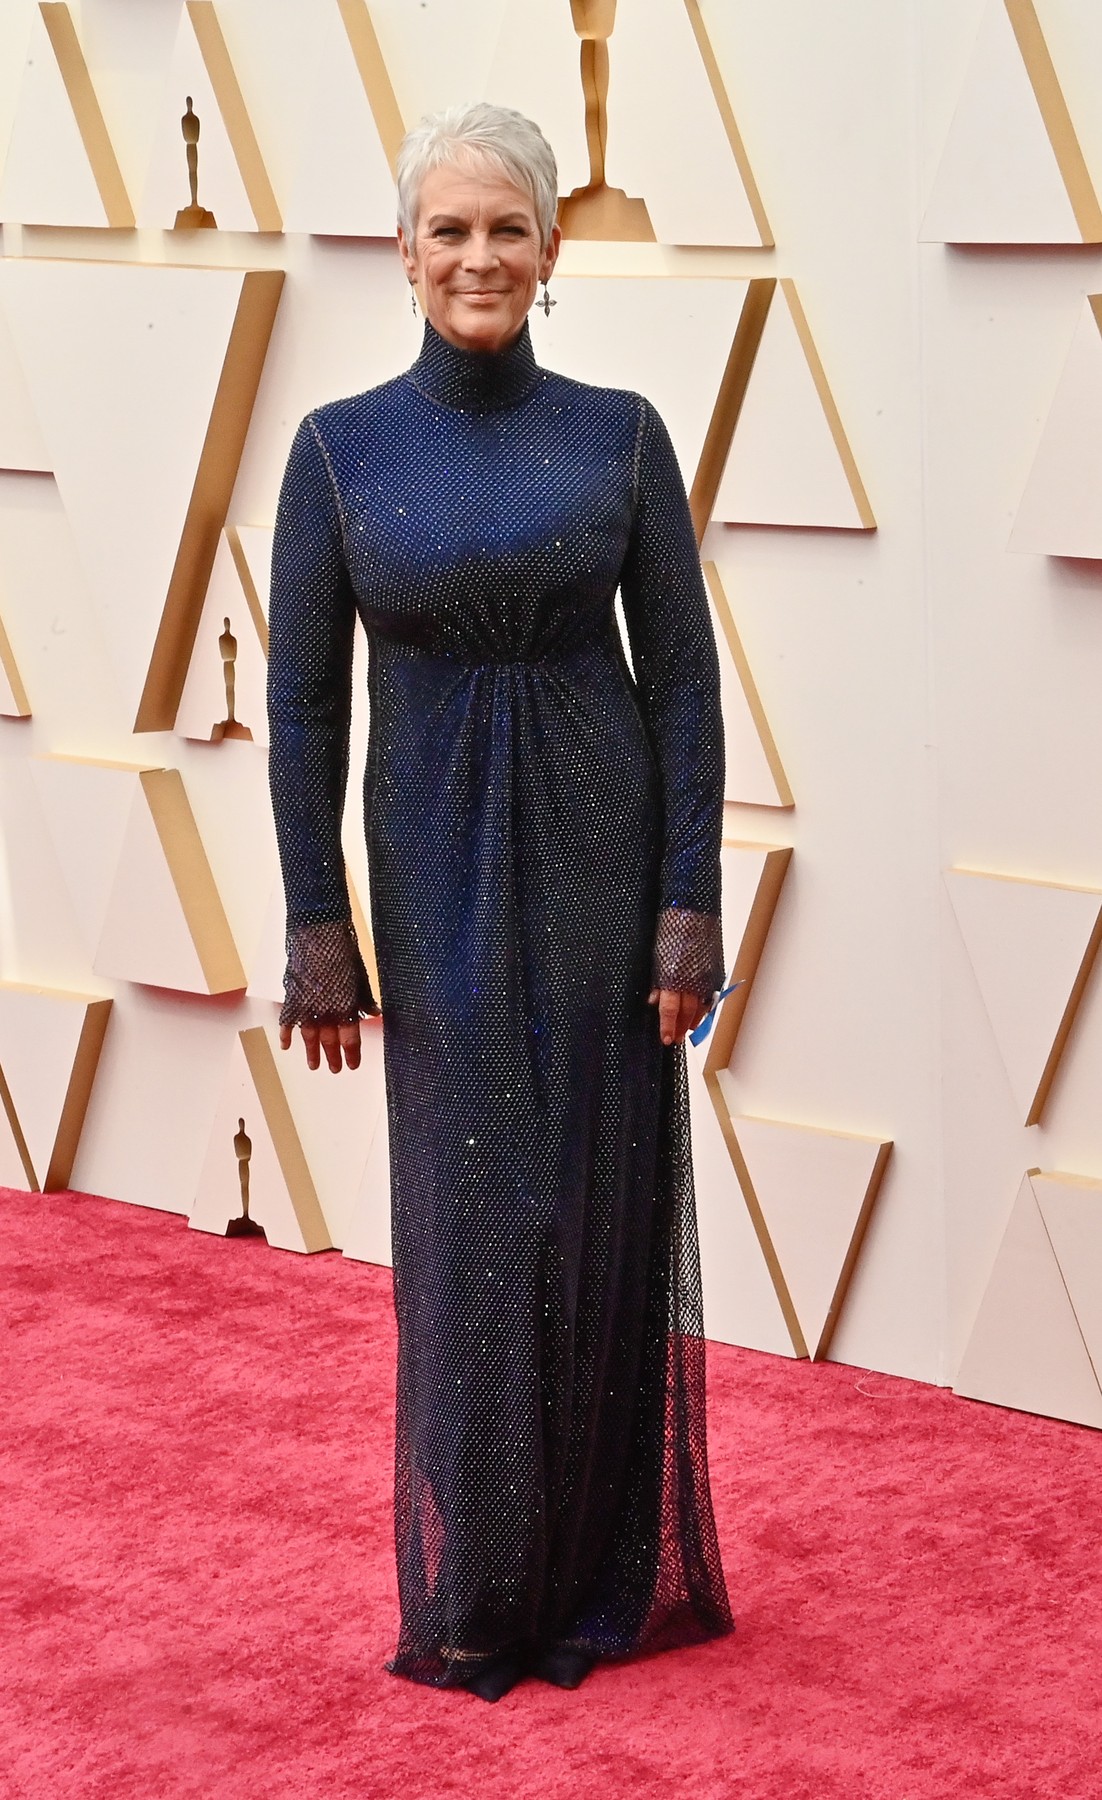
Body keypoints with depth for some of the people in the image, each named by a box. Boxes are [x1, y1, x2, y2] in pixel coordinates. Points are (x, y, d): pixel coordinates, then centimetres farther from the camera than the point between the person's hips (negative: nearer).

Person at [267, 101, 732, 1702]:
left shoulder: (621, 435, 0)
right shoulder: (340, 449, -1)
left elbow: (684, 680, -1)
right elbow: (303, 705, 0)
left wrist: (690, 917, -7)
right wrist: (320, 942, -4)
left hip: (602, 864, 0)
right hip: (439, 879, 0)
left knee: (606, 1211, 5)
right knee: (469, 1227, 4)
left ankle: (610, 1571, 20)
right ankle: (478, 1588, 18)